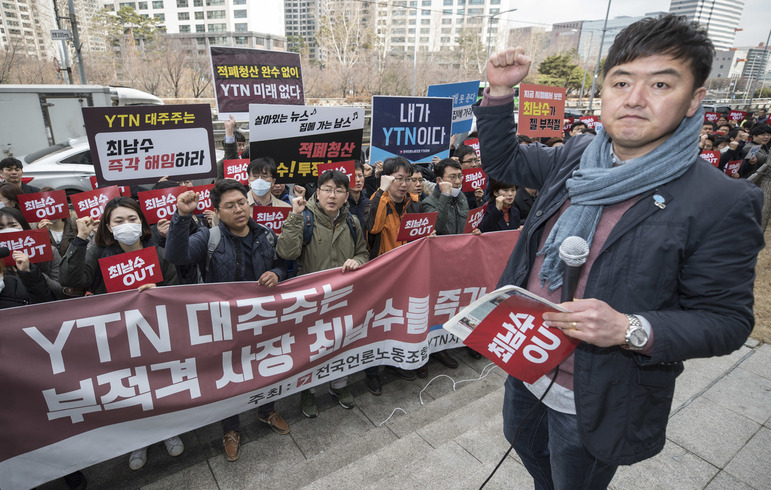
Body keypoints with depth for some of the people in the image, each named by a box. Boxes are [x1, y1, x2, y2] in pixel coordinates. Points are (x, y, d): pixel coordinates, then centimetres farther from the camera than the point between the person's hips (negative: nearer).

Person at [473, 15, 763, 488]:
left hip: (593, 401, -5)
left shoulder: (722, 202, -19)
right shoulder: (577, 155, -4)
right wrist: (500, 92, -5)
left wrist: (632, 330, -31)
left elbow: (728, 319, -14)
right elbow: (502, 161, 9)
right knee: (523, 442, 32)